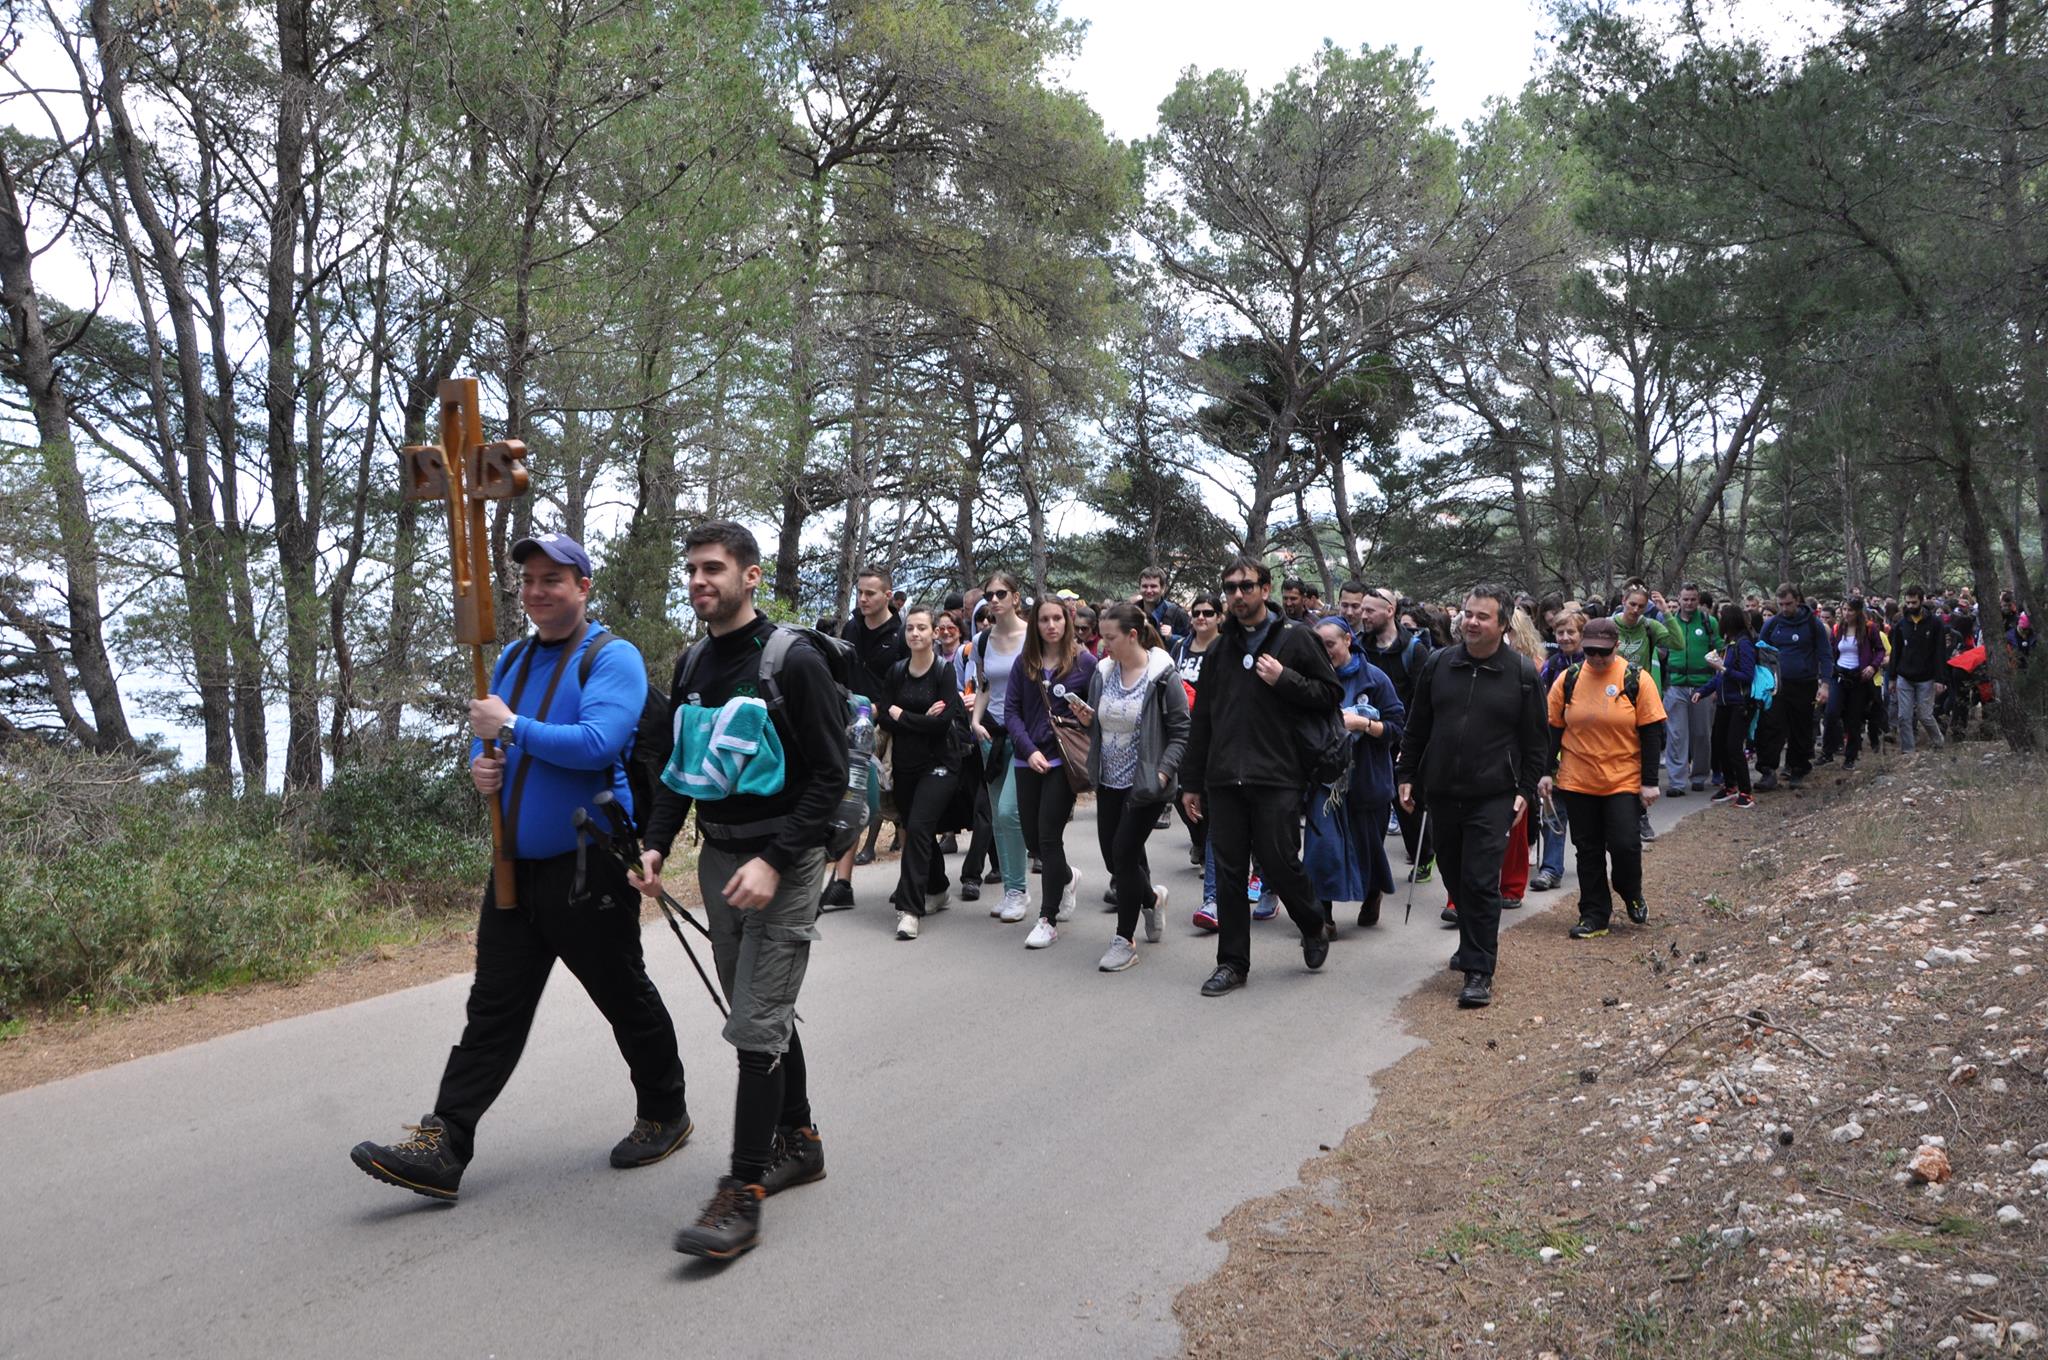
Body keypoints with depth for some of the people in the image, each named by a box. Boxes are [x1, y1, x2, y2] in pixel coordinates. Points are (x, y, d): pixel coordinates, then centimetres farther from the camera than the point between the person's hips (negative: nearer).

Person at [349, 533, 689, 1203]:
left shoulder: (611, 658, -11)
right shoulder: (511, 660, 14)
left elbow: (597, 744, -26)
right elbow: (489, 741, 22)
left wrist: (510, 728, -17)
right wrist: (482, 764, -2)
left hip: (590, 868, -7)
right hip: (516, 865, 7)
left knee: (625, 997, 7)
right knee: (492, 1007, 6)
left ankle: (664, 1115, 26)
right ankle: (442, 1148, 8)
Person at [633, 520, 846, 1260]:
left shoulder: (793, 661, -13)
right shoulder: (691, 665, 9)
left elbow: (830, 774, -14)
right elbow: (680, 765, 17)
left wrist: (775, 861, -21)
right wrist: (657, 844, 3)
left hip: (783, 862, -7)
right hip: (718, 858, 7)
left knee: (757, 1026, -8)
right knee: (761, 1009, 16)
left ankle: (743, 1193, 0)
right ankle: (798, 1142, 32)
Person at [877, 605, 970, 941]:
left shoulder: (944, 671, -7)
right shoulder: (896, 672, 5)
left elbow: (944, 722, -16)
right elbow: (885, 719, -2)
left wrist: (901, 715, -9)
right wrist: (923, 719, -16)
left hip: (939, 763, -5)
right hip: (905, 764, 5)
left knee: (918, 828, -16)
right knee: (918, 830, 13)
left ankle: (910, 908, -16)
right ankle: (936, 890, 34)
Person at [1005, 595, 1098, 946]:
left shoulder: (1085, 662, -3)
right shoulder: (1024, 663, 5)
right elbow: (1011, 710, 2)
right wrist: (1029, 750, -9)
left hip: (1063, 760, -4)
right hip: (1028, 761, 4)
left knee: (1049, 836, -6)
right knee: (1032, 840, 11)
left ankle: (1048, 920, 4)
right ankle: (1067, 878, 43)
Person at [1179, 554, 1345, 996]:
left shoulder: (1295, 639, 0)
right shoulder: (1221, 647, 13)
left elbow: (1332, 694, 0)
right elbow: (1202, 719, 16)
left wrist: (1284, 679, -14)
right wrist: (1192, 782, 14)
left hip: (1277, 778, -4)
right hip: (1224, 780, 4)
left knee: (1280, 866, -1)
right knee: (1229, 873, 6)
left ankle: (1313, 929, 28)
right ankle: (1232, 963, 16)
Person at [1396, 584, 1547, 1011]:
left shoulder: (1523, 673, -3)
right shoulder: (1438, 665, 5)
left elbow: (1535, 740, 2)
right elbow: (1417, 728, 11)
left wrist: (1525, 790, -3)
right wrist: (1407, 776, 8)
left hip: (1492, 797, -4)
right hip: (1441, 793, 4)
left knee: (1481, 883, -8)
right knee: (1455, 876, 15)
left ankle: (1479, 971, -2)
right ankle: (1473, 946, 35)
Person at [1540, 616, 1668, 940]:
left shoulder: (1637, 679, -5)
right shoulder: (1569, 679, 1)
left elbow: (1651, 732, -3)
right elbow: (1553, 728, 7)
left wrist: (1650, 781, -6)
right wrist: (1545, 772, 3)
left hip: (1624, 780, -2)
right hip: (1577, 781, 2)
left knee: (1624, 844, -7)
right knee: (1588, 850, 7)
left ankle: (1632, 896, 24)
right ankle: (1594, 915, 16)